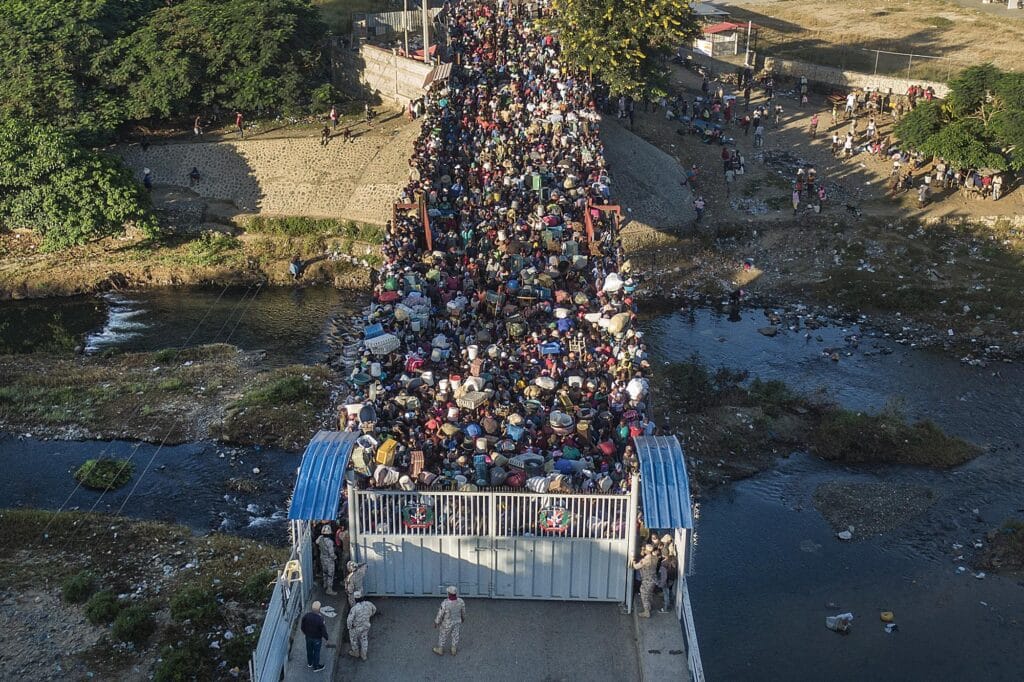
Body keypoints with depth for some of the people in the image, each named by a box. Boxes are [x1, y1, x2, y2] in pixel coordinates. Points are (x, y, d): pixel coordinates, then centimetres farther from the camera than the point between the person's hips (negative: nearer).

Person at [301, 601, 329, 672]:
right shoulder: (320, 619, -33)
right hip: (317, 638, -4)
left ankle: (309, 663, 49)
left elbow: (302, 627, -4)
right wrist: (325, 638, -4)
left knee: (309, 650, 26)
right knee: (316, 652, 17)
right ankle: (316, 667, 35)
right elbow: (324, 630, -22)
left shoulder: (306, 616, -20)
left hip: (308, 637, 4)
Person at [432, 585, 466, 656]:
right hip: (457, 621, 3)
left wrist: (436, 622, -5)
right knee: (455, 636, 26)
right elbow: (463, 611, -6)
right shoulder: (460, 601, -26)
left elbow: (440, 614, -24)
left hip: (447, 623, -3)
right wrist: (463, 618, 15)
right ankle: (453, 651, 46)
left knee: (443, 636, 23)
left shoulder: (445, 603, -40)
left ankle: (440, 650, 45)